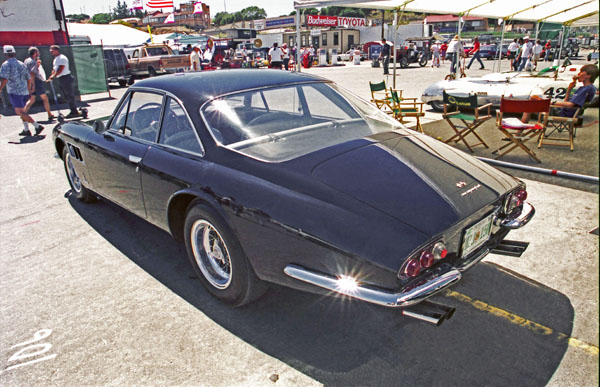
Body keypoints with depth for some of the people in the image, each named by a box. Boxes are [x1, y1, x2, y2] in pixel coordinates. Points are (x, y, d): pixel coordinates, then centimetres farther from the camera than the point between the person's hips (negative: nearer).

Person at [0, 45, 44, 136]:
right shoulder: (21, 64, 12)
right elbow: (29, 78, 16)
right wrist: (28, 89, 29)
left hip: (14, 92, -7)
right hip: (24, 91, 7)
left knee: (20, 112, -7)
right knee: (22, 110, 18)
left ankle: (37, 126, -19)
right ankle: (26, 130, 17)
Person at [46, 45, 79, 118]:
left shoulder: (62, 58, -14)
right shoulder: (56, 59, 17)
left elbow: (60, 70, -21)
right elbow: (54, 69, 19)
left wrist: (53, 77, -22)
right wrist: (51, 77, 7)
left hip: (66, 78, -10)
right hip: (61, 79, 10)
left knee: (70, 95, -6)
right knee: (66, 95, 11)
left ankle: (74, 111, -1)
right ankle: (73, 111, 15)